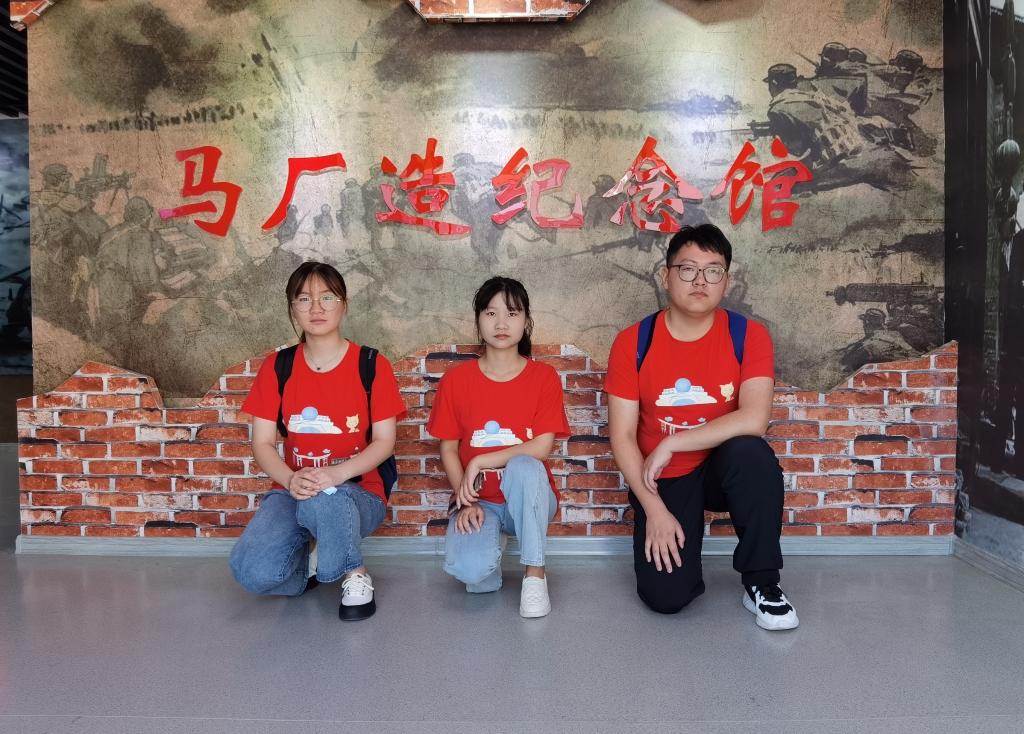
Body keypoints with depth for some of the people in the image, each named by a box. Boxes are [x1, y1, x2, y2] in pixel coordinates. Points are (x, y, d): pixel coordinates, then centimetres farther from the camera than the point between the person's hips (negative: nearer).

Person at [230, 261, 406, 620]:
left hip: (358, 492, -2)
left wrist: (338, 473, -23)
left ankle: (354, 573, -8)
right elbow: (262, 443, 2)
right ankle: (312, 557, 8)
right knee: (252, 572, -27)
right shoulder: (277, 367, 5)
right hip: (293, 490, 2)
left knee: (326, 500, -40)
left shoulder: (371, 364, -2)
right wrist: (290, 479, -19)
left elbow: (384, 441, -5)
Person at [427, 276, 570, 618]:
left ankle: (535, 574, -18)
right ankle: (489, 541, 9)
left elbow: (542, 447, -14)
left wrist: (480, 463, -18)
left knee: (524, 466, -37)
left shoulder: (544, 376, -5)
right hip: (478, 502, 1)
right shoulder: (456, 379, -2)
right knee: (468, 569, -30)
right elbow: (448, 449, 2)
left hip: (529, 499, 0)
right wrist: (466, 502, -11)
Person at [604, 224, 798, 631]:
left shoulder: (748, 335, -11)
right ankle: (677, 547, 20)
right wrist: (654, 508, -17)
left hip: (722, 468, 1)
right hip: (660, 480, 0)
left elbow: (754, 420, -25)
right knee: (666, 597, -17)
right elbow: (622, 436, -10)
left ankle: (761, 584, -14)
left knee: (753, 453, -35)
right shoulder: (633, 342, -11)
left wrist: (670, 444, -24)